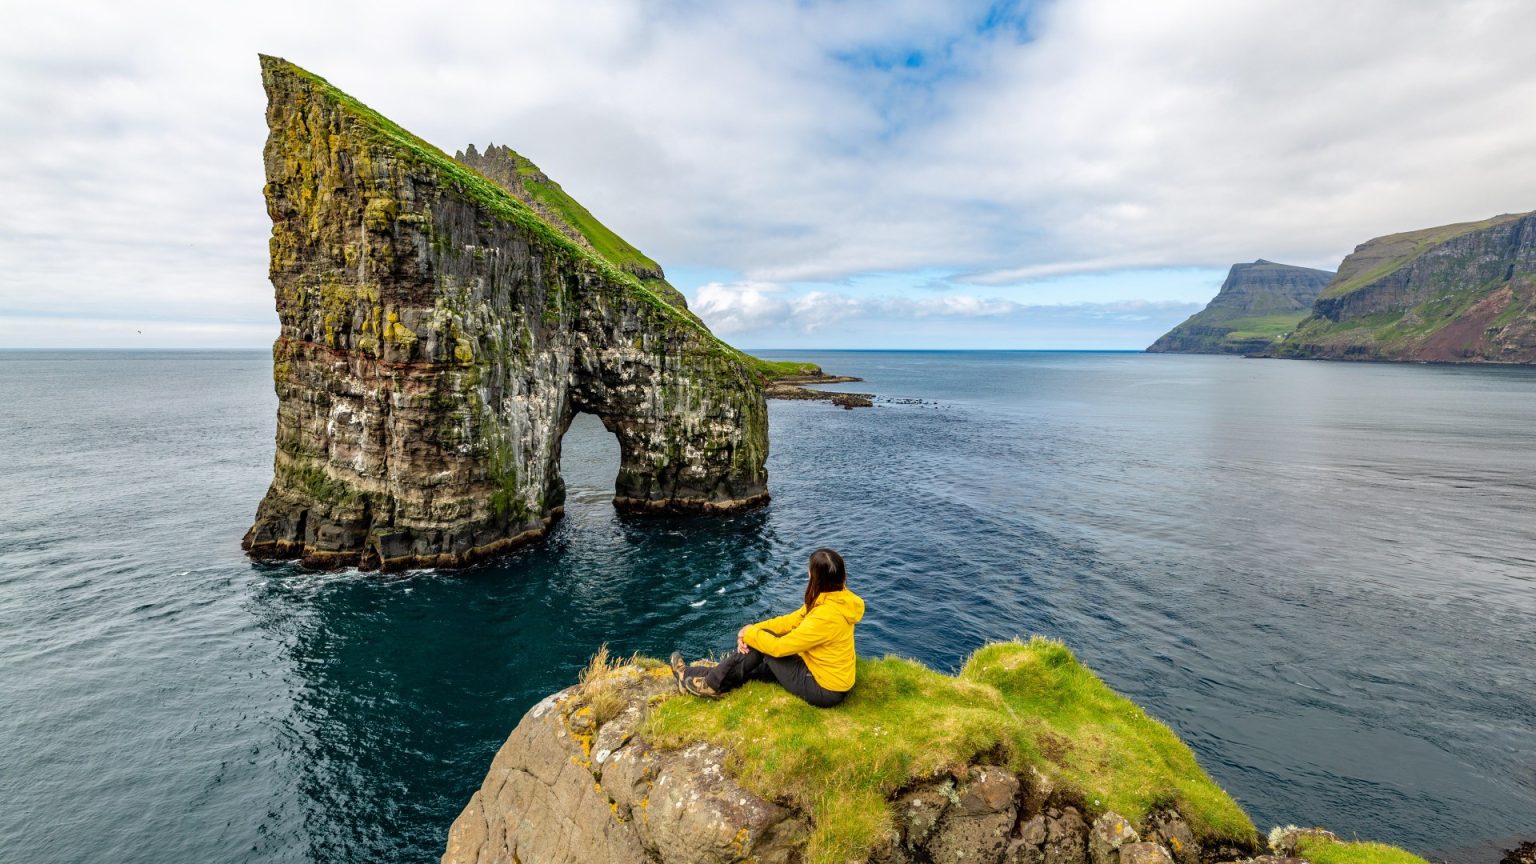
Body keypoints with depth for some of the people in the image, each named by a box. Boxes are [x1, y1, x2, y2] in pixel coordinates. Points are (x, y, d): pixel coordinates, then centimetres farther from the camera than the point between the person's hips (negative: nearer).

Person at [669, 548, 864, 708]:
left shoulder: (827, 616, -30)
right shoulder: (834, 597, -3)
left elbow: (779, 647, -23)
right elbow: (792, 620, 3)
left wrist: (749, 633, -7)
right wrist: (753, 629, -8)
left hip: (824, 690, -8)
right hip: (831, 676, 8)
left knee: (763, 643, -6)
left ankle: (713, 684, 8)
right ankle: (715, 677, 20)